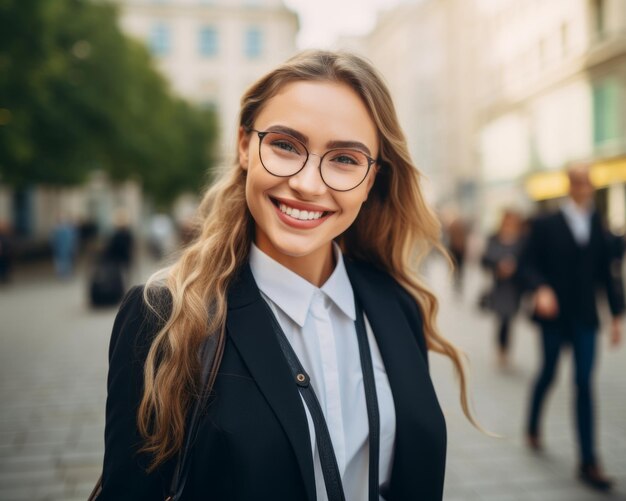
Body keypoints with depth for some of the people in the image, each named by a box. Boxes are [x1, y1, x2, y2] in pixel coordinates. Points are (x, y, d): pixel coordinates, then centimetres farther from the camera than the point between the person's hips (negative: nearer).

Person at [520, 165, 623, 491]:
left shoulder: (598, 226, 5)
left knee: (584, 384, -2)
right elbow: (529, 265, -4)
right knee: (548, 374, 12)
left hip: (585, 318, 2)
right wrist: (541, 289, -23)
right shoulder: (546, 225, -3)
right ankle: (533, 428, 39)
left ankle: (588, 462, 2)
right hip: (555, 315, -2)